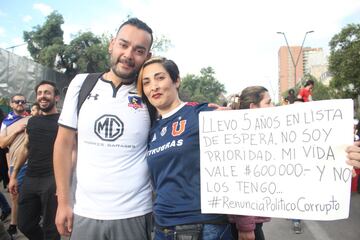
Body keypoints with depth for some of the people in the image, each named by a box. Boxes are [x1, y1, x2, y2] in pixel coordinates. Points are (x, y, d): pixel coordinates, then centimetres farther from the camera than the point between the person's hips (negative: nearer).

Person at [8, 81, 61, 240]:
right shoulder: (32, 121, 13)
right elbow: (25, 148, 19)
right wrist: (14, 175, 17)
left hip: (52, 180, -6)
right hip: (30, 179, 6)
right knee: (24, 224, 15)